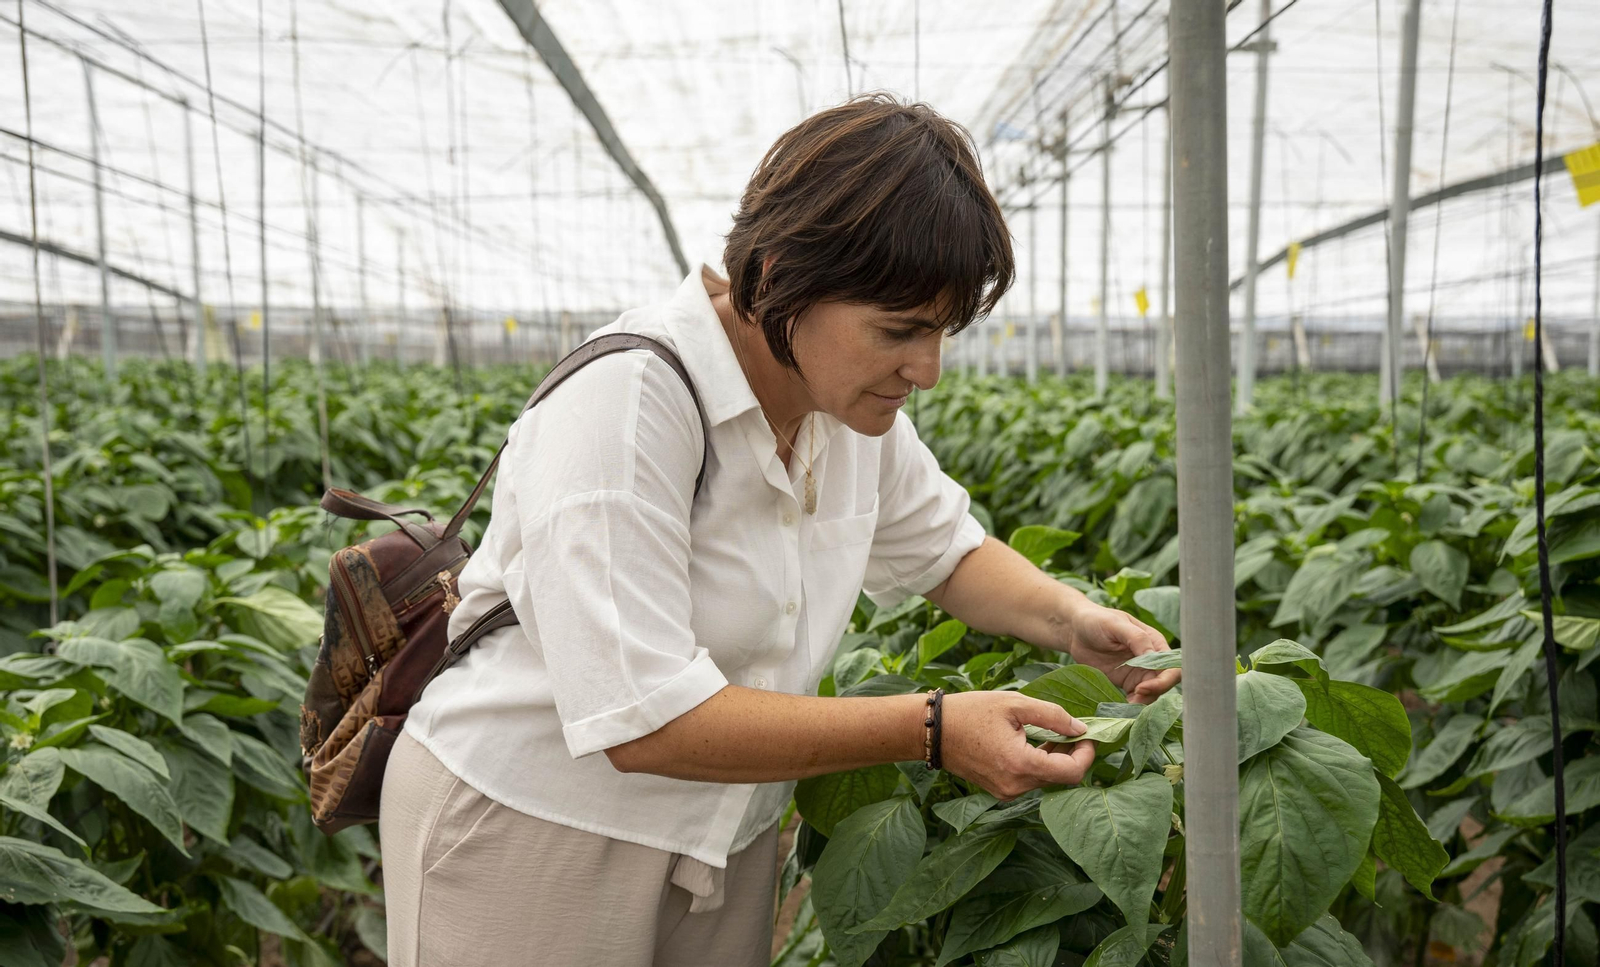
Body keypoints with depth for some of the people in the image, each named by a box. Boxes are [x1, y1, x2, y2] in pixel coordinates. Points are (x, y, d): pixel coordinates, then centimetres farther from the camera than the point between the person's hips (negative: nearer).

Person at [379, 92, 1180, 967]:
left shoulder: (851, 402, -4)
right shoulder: (627, 403, -28)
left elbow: (945, 549, 12)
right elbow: (645, 720, -31)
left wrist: (1069, 620, -8)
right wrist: (931, 729, -30)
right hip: (529, 837, -6)